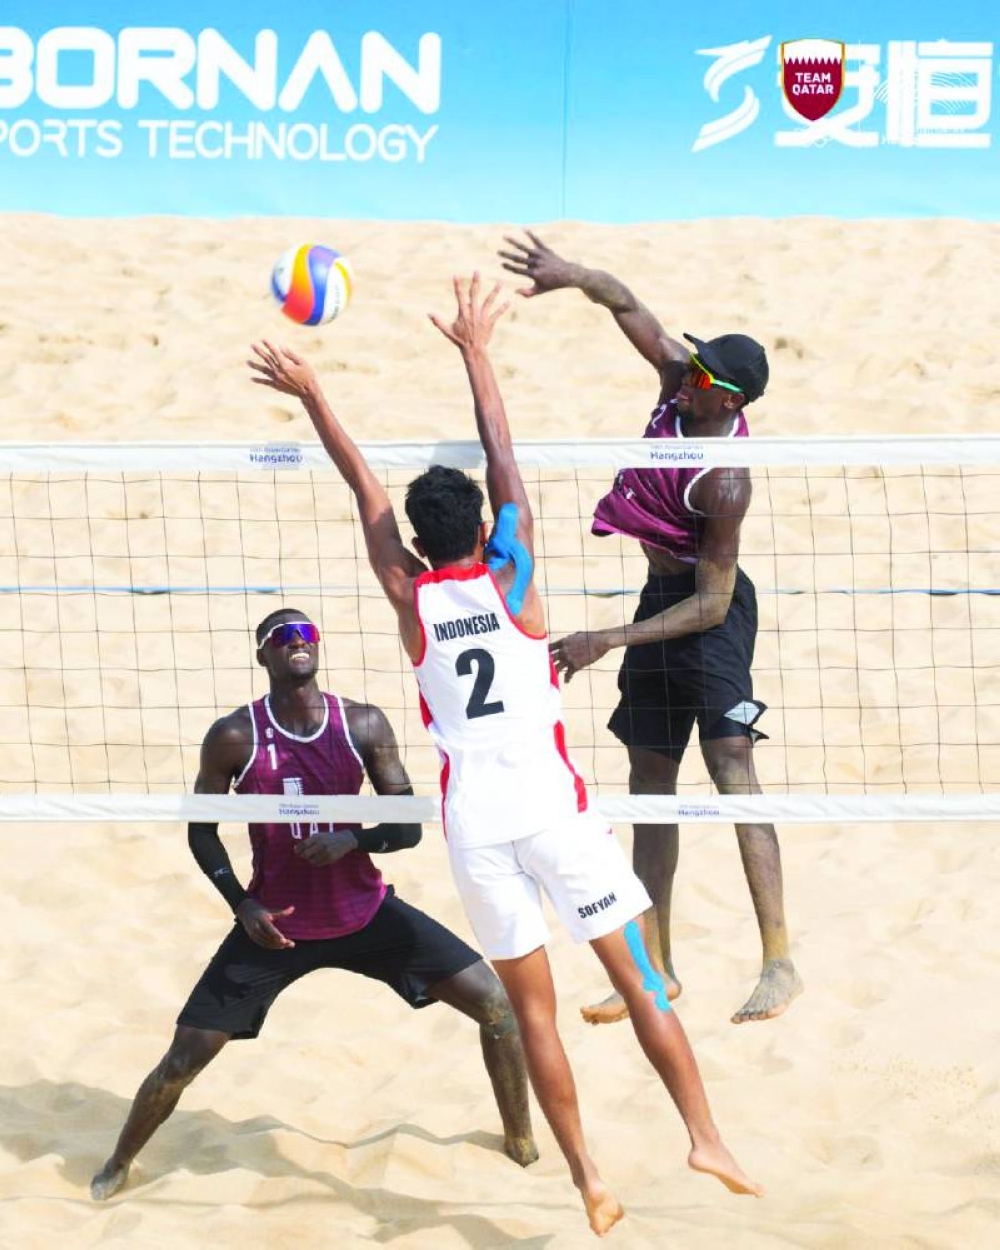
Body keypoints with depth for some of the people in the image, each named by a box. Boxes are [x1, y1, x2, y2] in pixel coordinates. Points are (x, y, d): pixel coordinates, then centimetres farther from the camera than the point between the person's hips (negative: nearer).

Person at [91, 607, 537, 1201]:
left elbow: (409, 826, -5)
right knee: (184, 1060, -5)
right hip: (274, 923, -1)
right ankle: (120, 1164, 24)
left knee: (496, 1003, -8)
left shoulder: (363, 724, -9)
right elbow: (201, 830, 0)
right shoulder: (234, 737, -12)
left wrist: (354, 839, -25)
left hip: (366, 911, 2)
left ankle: (521, 1139, 15)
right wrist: (243, 905, -13)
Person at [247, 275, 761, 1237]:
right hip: (550, 802, -1)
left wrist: (311, 398, 21)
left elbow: (364, 486, 11)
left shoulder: (409, 596, 1)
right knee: (638, 977, 5)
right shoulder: (510, 578, -2)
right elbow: (504, 462, 7)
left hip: (473, 821, 2)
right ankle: (704, 1136, 2)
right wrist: (475, 352, 16)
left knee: (531, 1007, 7)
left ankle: (587, 1178, 7)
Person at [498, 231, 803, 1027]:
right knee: (651, 779, 10)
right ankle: (655, 968, 15)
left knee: (732, 767, -19)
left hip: (706, 609, -9)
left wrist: (608, 641, -26)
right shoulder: (678, 379, -8)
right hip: (662, 595, 9)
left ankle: (780, 962, -20)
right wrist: (573, 276, -21)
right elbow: (626, 305, -1)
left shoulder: (724, 481, -27)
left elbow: (712, 603, -25)